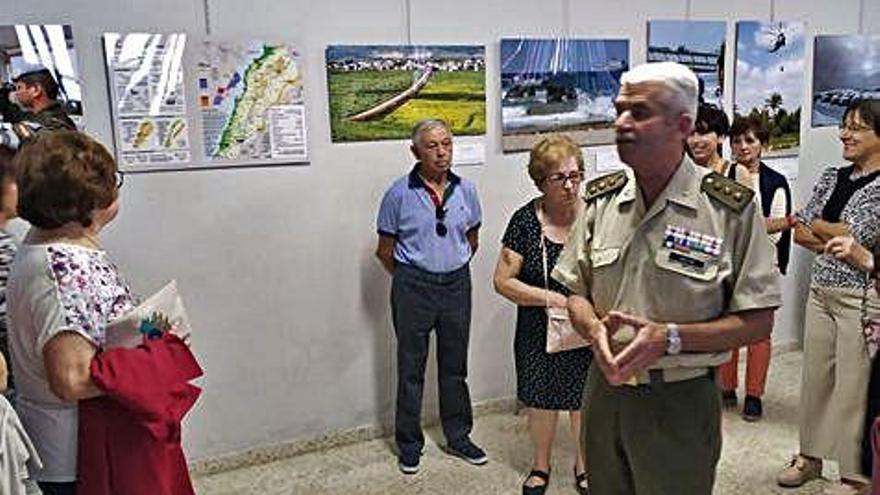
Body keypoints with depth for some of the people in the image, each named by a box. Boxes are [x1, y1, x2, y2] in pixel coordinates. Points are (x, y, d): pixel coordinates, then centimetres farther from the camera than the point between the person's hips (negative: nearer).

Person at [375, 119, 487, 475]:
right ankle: (409, 445, 24)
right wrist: (408, 279, 6)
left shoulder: (465, 190, 0)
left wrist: (453, 269, 14)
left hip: (457, 284, 3)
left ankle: (458, 436, 32)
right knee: (411, 368, 8)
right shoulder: (399, 194, -9)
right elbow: (385, 249, -1)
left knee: (455, 365, 15)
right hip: (413, 288, -3)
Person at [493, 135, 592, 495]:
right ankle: (541, 465, 39)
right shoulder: (526, 221, -11)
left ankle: (583, 464, 40)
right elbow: (503, 281, -10)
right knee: (541, 397, 15)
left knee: (584, 398, 15)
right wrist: (550, 297, -21)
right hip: (538, 330, 0)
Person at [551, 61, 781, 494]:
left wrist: (668, 338, -22)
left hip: (681, 401, -3)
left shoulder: (731, 208, -12)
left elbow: (757, 322, -10)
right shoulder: (600, 199, 1)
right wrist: (596, 330, -14)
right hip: (604, 390, 4)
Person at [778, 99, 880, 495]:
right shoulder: (832, 177, 9)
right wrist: (834, 242, -11)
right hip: (821, 291, 6)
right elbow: (799, 232, 6)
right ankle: (810, 456, 30)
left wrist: (816, 226, -3)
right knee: (814, 376, 14)